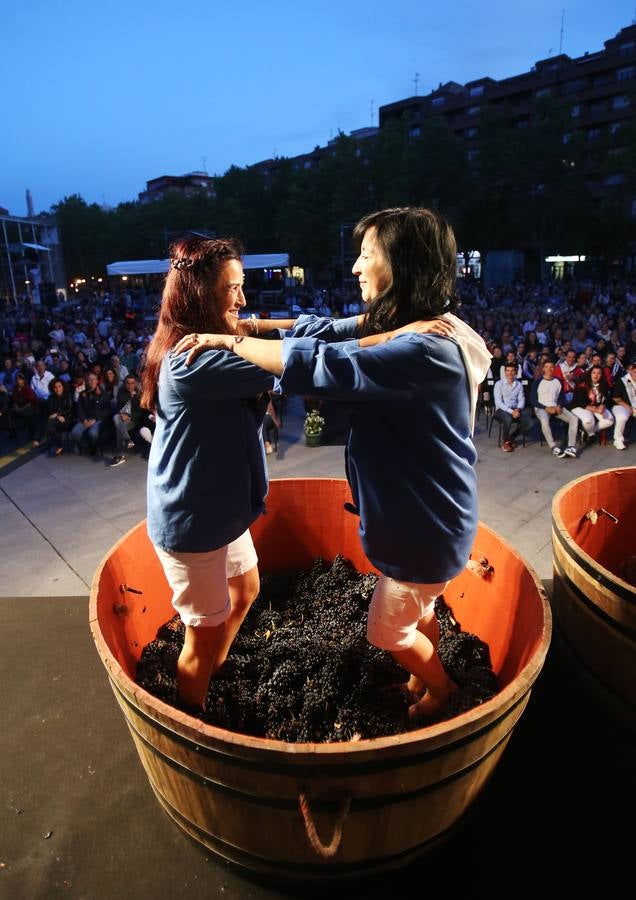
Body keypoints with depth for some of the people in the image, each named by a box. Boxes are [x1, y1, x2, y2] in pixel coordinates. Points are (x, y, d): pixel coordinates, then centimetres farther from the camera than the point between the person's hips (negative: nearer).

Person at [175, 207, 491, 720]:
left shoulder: (426, 349, -31)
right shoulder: (401, 326, 1)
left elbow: (318, 365, -38)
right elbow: (325, 332, 3)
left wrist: (228, 340, -26)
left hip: (428, 522, -9)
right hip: (418, 511, 9)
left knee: (388, 630, 16)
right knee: (416, 614, 29)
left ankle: (440, 688, 45)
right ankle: (427, 678, 55)